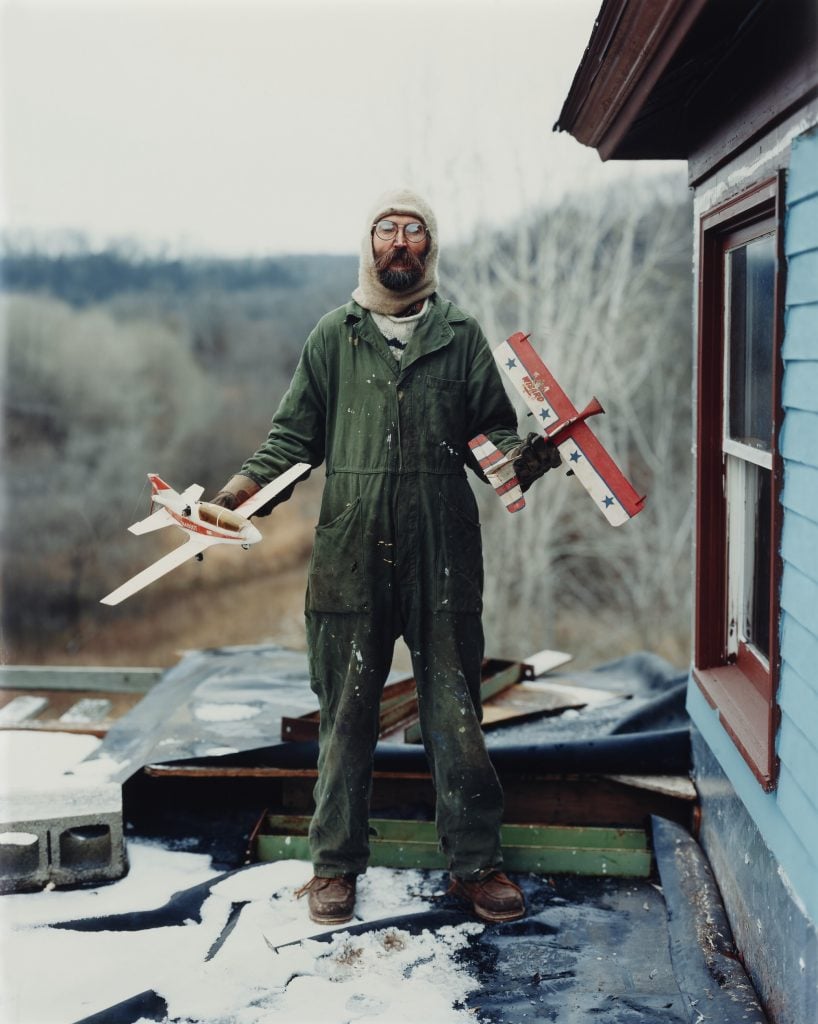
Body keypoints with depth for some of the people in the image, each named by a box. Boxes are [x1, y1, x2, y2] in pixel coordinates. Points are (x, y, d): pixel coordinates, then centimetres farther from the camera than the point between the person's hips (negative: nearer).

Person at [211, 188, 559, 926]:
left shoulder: (461, 335, 9)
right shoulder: (334, 335, 10)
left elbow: (491, 427, 8)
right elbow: (296, 433, 11)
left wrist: (521, 456, -13)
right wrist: (250, 483, -4)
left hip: (443, 554, 0)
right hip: (350, 553, 0)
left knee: (456, 709, 5)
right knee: (345, 711, 7)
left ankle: (475, 860, 19)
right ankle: (336, 862, 21)